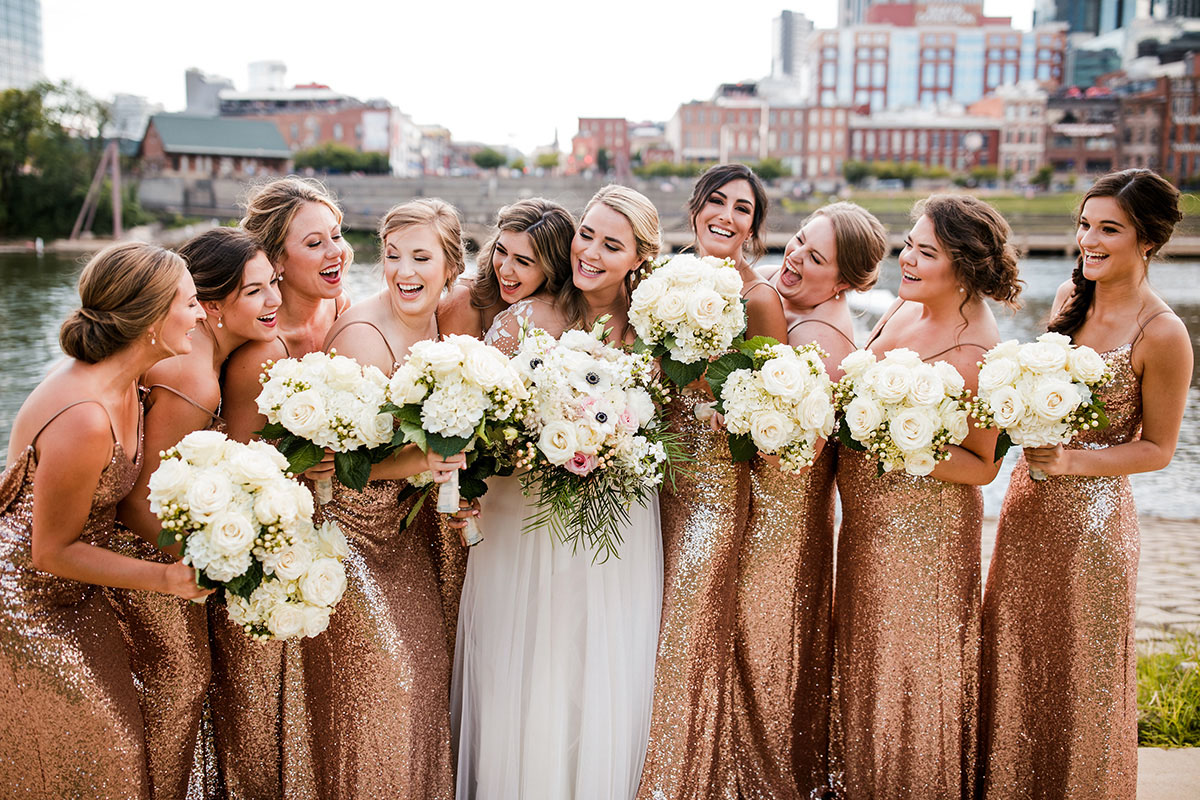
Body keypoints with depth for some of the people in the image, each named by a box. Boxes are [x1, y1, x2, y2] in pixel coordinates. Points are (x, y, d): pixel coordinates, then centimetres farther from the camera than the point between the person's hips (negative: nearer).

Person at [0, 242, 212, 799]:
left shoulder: (120, 380, -5)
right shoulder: (84, 419, -33)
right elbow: (52, 552, -22)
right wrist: (167, 577, -22)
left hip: (71, 602, 9)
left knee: (111, 742, 15)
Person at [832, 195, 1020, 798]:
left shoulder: (976, 354, -23)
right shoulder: (907, 306, 0)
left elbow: (983, 466, -17)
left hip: (924, 528, -8)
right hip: (867, 520, 8)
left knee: (909, 669, 10)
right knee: (864, 656, 22)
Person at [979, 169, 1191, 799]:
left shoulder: (1162, 335, -17)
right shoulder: (1071, 297, 3)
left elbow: (1158, 448, -10)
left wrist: (1072, 461, -22)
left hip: (1090, 516, -6)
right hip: (1029, 503, 7)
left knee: (1075, 670, 10)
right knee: (1013, 655, 17)